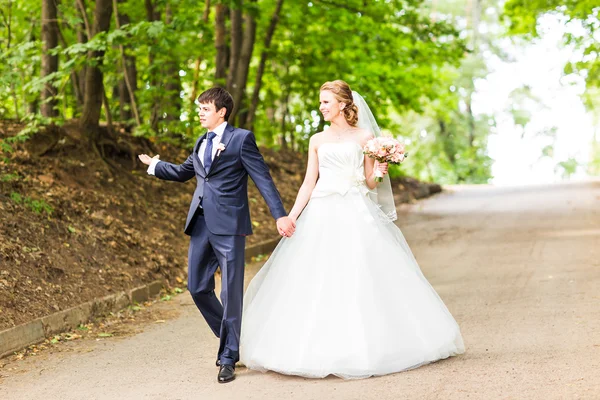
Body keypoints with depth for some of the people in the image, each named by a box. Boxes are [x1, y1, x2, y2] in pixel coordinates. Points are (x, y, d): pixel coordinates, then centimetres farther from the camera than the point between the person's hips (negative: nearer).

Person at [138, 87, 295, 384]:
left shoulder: (241, 138, -3)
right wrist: (154, 165, 41)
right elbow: (183, 172, 35)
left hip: (228, 226, -7)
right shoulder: (202, 143, 18)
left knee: (231, 292, -1)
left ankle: (228, 357, 9)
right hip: (201, 224, 7)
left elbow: (263, 178, -9)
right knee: (197, 287, 8)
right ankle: (229, 339, 29)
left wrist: (280, 215, -17)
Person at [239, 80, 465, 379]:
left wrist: (379, 172, -16)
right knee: (317, 281, -1)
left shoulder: (364, 136, 5)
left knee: (362, 279, -5)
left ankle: (366, 347, 5)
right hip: (323, 215, 3)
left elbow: (370, 183, 5)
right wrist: (291, 216, 1)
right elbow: (309, 183, 10)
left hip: (356, 214, -3)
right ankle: (320, 349, 7)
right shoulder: (317, 140, 12)